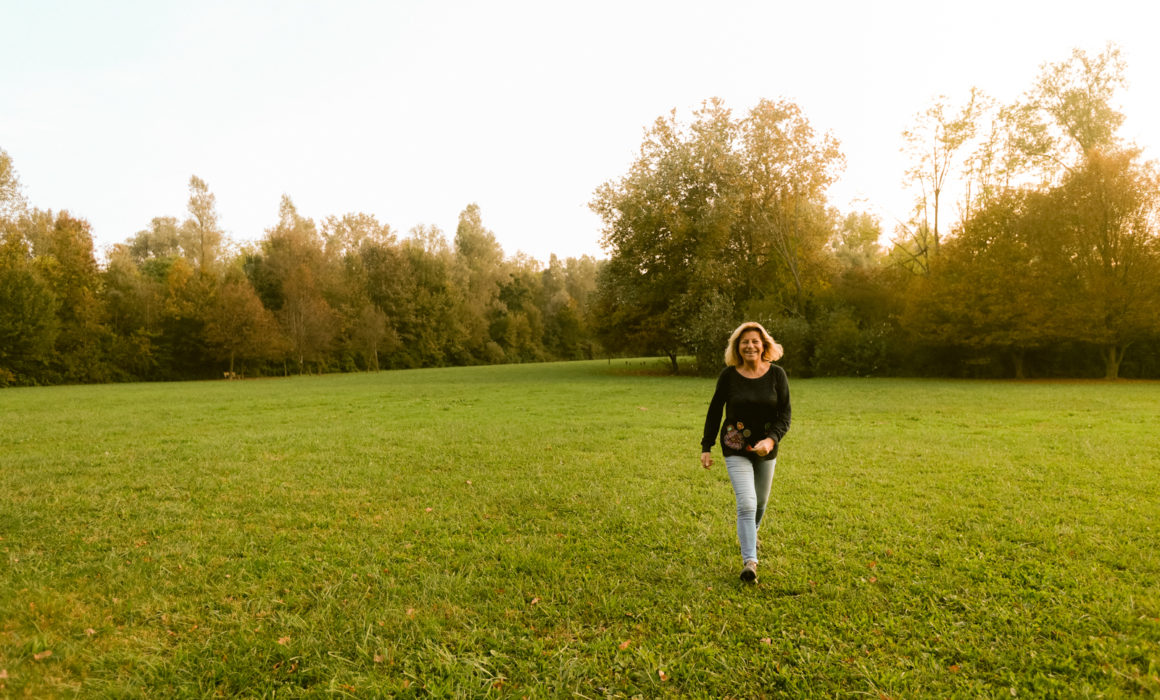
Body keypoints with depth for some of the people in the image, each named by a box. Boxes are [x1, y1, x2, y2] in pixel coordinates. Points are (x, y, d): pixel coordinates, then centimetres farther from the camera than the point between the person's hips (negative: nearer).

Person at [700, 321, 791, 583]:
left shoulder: (777, 375, -6)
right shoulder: (729, 375, -9)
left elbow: (785, 416, -5)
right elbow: (714, 412, -1)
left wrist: (772, 440, -23)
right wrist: (706, 447, -2)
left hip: (766, 450, 3)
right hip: (736, 449, -3)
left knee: (760, 502, 20)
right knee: (746, 504, -14)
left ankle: (750, 536, 49)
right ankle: (749, 562, -10)